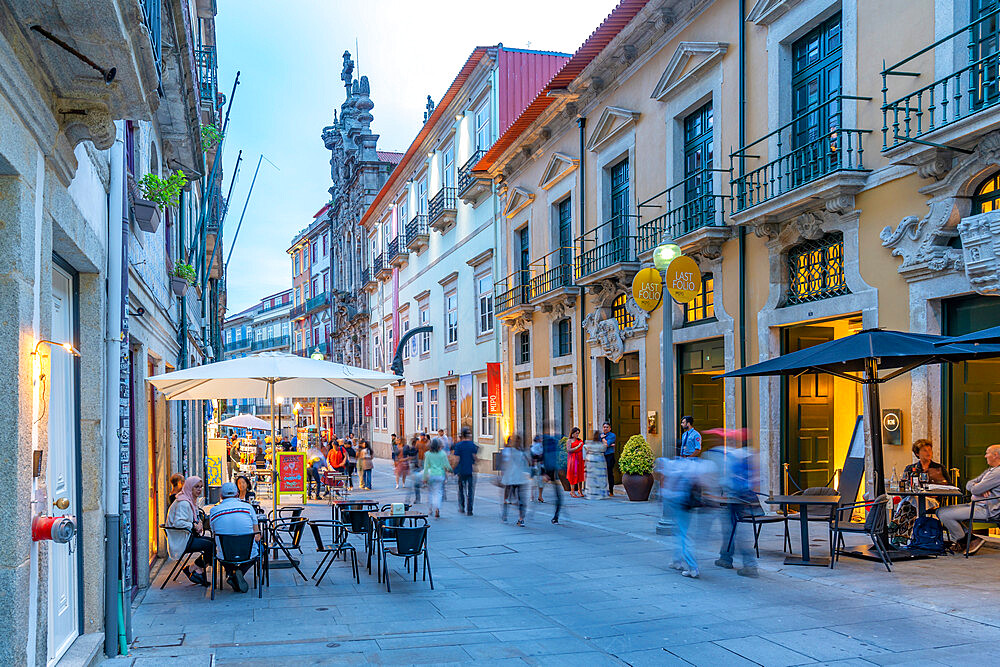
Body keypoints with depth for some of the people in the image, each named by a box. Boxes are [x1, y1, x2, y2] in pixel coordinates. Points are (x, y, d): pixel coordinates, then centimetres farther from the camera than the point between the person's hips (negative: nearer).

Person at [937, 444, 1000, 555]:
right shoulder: (989, 471, 20)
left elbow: (975, 490, -20)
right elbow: (969, 484, 14)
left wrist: (975, 487, 5)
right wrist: (980, 488, -8)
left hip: (985, 510, -11)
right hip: (975, 504, 11)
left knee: (945, 515, -20)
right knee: (940, 511, 4)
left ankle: (962, 540, 1)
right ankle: (969, 537, 1)